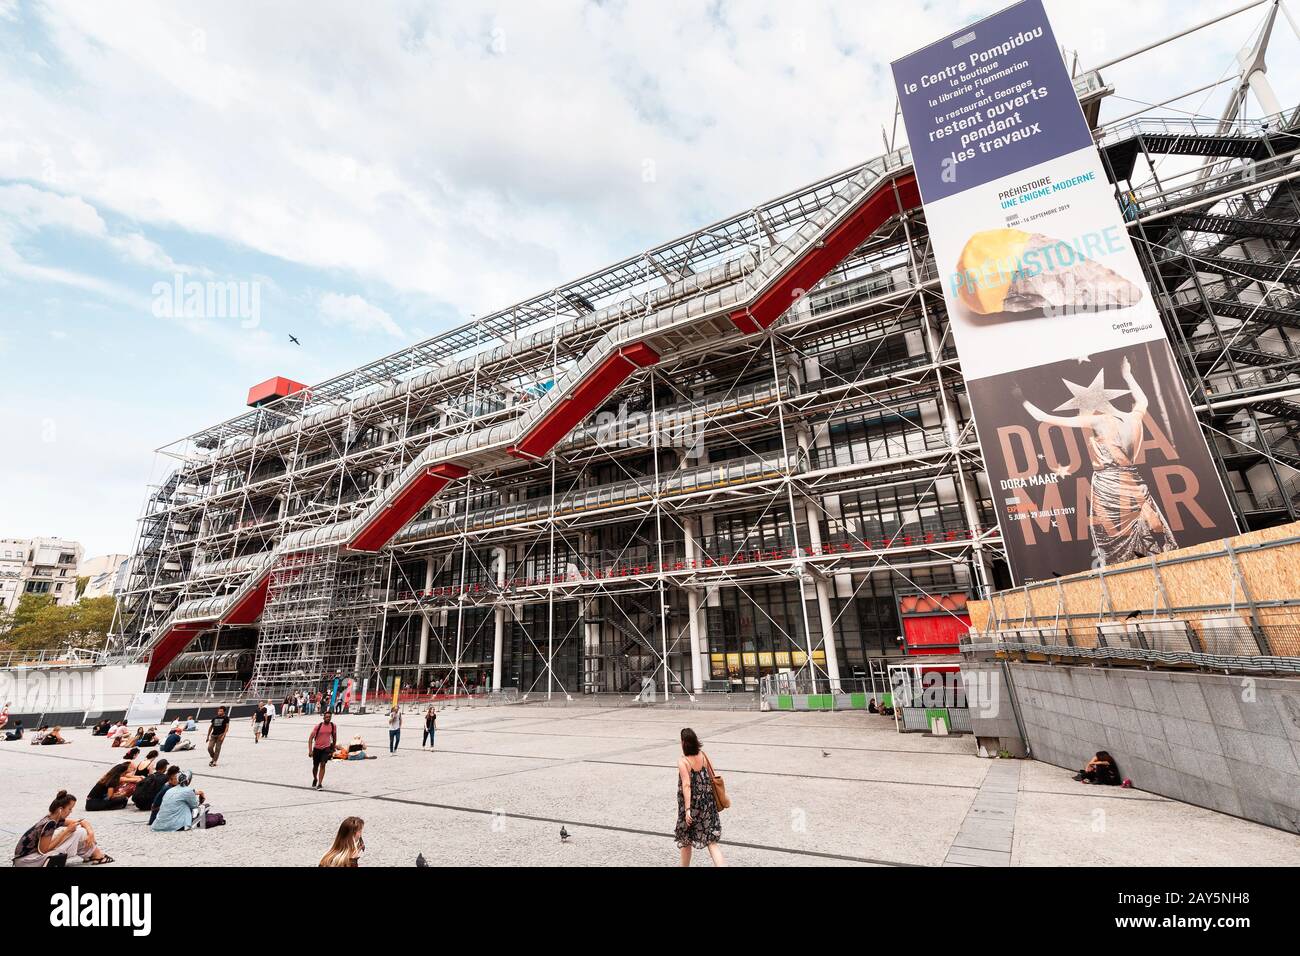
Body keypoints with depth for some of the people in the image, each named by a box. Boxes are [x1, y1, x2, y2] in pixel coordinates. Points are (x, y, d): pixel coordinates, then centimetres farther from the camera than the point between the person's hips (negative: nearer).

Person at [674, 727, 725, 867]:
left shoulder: (683, 762, -17)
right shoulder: (703, 755, -3)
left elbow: (686, 786, -23)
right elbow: (712, 777, 4)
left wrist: (687, 809, -22)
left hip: (692, 804, -4)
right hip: (708, 804, 4)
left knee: (685, 840, 19)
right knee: (711, 840, 8)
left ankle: (685, 865, 35)